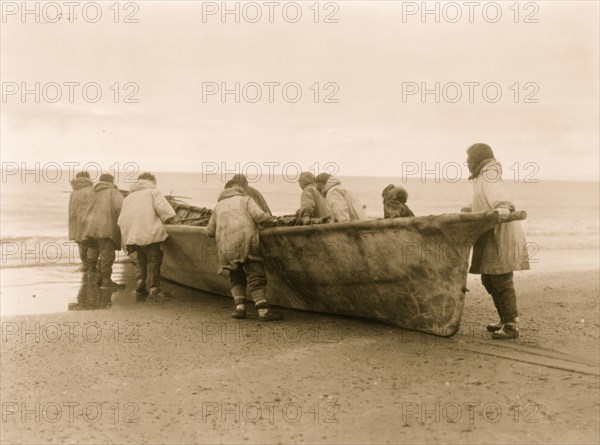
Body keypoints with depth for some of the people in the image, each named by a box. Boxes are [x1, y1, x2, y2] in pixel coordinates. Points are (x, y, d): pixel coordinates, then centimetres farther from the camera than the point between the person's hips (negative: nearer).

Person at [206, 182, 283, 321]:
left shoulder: (218, 206, 26)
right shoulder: (246, 200, 13)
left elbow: (210, 231, 27)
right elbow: (259, 216, -5)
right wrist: (272, 220, 12)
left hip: (225, 248, 4)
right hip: (247, 244, -4)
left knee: (236, 278, 19)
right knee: (256, 278, -4)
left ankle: (239, 307, 3)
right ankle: (263, 310, -13)